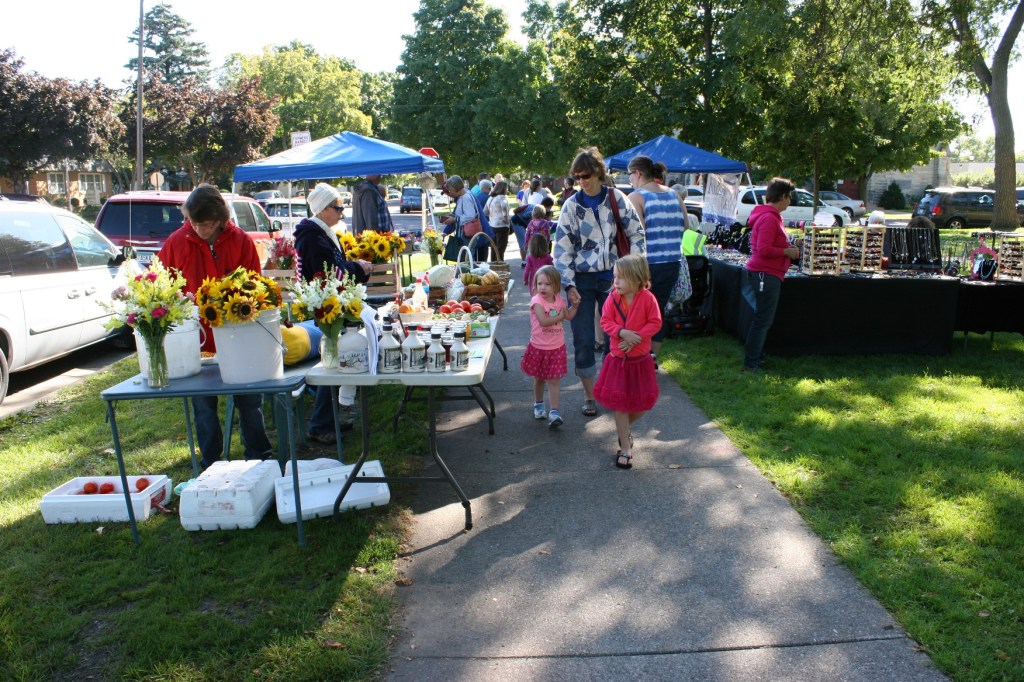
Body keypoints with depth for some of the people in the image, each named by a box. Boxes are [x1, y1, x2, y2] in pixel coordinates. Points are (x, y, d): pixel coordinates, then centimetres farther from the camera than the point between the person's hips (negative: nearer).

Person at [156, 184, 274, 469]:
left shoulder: (241, 241, -4)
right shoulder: (176, 242, -3)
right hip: (197, 338, 1)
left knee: (249, 400, 10)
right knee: (203, 405, 11)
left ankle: (259, 458, 27)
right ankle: (211, 466, 26)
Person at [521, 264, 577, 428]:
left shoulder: (560, 300, 0)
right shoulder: (537, 300, -16)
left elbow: (569, 316, 17)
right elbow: (543, 321, -28)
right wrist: (559, 317, -17)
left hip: (556, 347, 2)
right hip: (539, 347, -2)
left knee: (554, 380, -1)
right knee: (539, 378, 16)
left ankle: (554, 412, -3)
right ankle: (538, 405, 37)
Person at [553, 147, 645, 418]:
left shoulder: (616, 198, -2)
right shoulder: (572, 205, -3)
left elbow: (637, 233, 4)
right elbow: (562, 248, -4)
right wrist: (569, 285, -11)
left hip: (612, 276, 1)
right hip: (582, 279, -1)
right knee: (583, 340, 1)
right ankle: (589, 395, 15)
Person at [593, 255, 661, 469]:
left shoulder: (648, 298, -12)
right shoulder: (613, 298, -7)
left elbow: (655, 322, -11)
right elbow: (605, 321, -7)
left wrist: (636, 337, -21)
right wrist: (622, 332, -24)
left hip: (640, 359, 0)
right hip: (618, 359, 1)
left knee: (643, 403, 8)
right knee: (619, 405, 5)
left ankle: (625, 427, 41)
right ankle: (625, 448, 18)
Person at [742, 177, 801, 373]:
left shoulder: (769, 216, 16)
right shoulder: (769, 218, -17)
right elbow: (764, 250, -24)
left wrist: (788, 249, 17)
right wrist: (787, 251, -13)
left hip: (766, 275, 11)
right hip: (766, 275, -11)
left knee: (763, 319, 18)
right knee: (763, 320, -5)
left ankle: (755, 359, 27)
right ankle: (751, 364, 1)